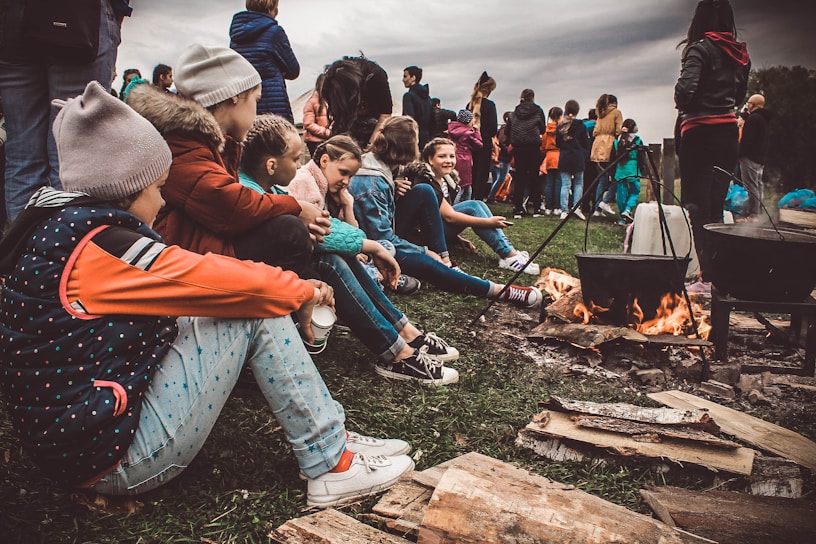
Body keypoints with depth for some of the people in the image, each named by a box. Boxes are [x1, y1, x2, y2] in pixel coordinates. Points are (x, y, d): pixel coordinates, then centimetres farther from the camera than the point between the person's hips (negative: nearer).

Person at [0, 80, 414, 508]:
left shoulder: (60, 227, 9)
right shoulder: (103, 246, -21)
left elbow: (185, 279, 13)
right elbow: (230, 282, -19)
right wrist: (303, 291, 0)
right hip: (115, 460, -10)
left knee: (252, 298, 8)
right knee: (256, 313, -10)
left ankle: (331, 438, 9)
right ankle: (331, 467, -3)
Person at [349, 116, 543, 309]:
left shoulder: (377, 163, 0)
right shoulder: (372, 184, -27)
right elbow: (382, 239, -26)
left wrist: (394, 192, -7)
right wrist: (425, 251, -17)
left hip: (385, 236, 10)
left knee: (423, 192, -5)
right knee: (427, 264, -31)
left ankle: (445, 262, -8)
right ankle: (501, 291, -24)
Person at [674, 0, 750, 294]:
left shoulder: (700, 49, -8)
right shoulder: (740, 53, 12)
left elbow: (685, 88, -20)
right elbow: (739, 95, 18)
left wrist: (681, 106, -1)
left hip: (700, 132, -7)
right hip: (729, 131, 7)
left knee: (699, 206, -4)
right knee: (716, 205, 12)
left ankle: (708, 278, -5)